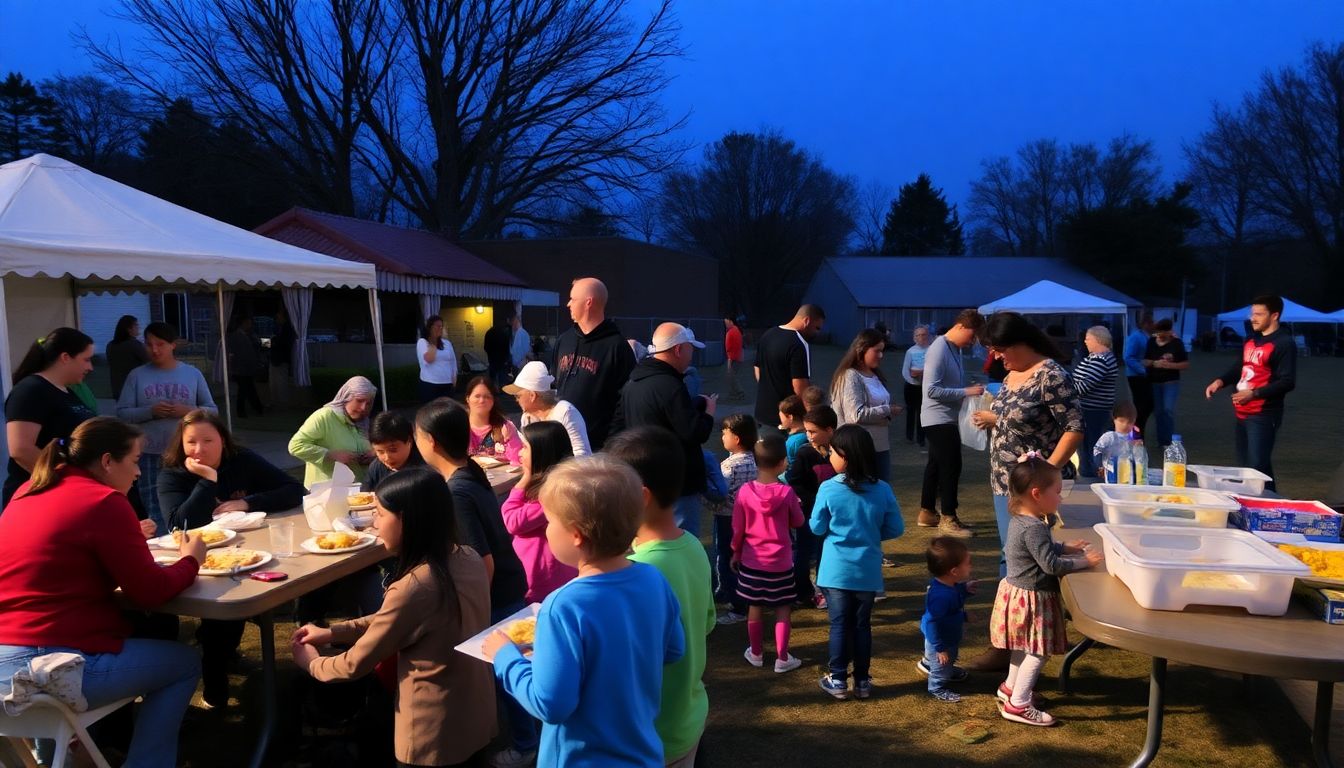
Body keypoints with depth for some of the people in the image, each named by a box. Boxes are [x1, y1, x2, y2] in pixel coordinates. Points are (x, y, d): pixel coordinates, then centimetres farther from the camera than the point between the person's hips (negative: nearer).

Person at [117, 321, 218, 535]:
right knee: (156, 513, -1)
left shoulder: (193, 373, 5)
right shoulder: (137, 375, 4)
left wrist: (188, 411, -13)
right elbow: (122, 413, 0)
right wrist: (150, 412, -16)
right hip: (150, 454, 0)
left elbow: (212, 410, 6)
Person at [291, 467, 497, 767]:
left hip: (436, 737, -7)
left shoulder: (413, 587, -28)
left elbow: (356, 664, -13)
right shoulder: (469, 559, -5)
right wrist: (333, 632, 10)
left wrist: (313, 663, 6)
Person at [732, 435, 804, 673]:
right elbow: (798, 522, 0)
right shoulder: (787, 493, -15)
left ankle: (756, 653, 26)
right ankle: (782, 658, 13)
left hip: (752, 561, 2)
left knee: (755, 608, 14)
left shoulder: (745, 491, -11)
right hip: (780, 562, -2)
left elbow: (738, 528, -3)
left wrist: (736, 552, 12)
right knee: (782, 609, 9)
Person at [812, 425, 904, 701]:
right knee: (862, 624, 14)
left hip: (836, 571, -2)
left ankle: (838, 680, 16)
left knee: (839, 625, 9)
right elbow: (896, 529, -1)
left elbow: (817, 527, -5)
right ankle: (862, 681, 21)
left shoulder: (828, 489, -15)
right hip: (868, 571, 2)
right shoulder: (882, 489, -8)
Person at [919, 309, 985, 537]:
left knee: (936, 464, 15)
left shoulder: (955, 349, 9)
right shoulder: (939, 350, -20)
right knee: (951, 466, -7)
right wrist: (966, 392, -23)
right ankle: (947, 519, 0)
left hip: (947, 418, 10)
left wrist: (971, 389, 2)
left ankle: (927, 512, 25)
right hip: (938, 419, -10)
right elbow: (931, 390, -26)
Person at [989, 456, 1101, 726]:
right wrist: (1084, 561, -17)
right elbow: (1051, 565, -27)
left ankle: (1010, 686, 41)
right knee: (1038, 651, 0)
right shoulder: (1034, 528, -28)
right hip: (1031, 599, -10)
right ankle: (1018, 705, 5)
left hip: (1017, 591, 10)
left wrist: (1066, 548, 11)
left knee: (1026, 646, 26)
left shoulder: (1020, 520, 4)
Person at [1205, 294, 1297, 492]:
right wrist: (1220, 381, 8)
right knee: (1243, 466, 13)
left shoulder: (1284, 343, -11)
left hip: (1263, 416, -8)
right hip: (1242, 413, 9)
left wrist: (1254, 394, -27)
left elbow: (1287, 382, -17)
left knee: (1257, 468, -12)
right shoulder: (1251, 339, 14)